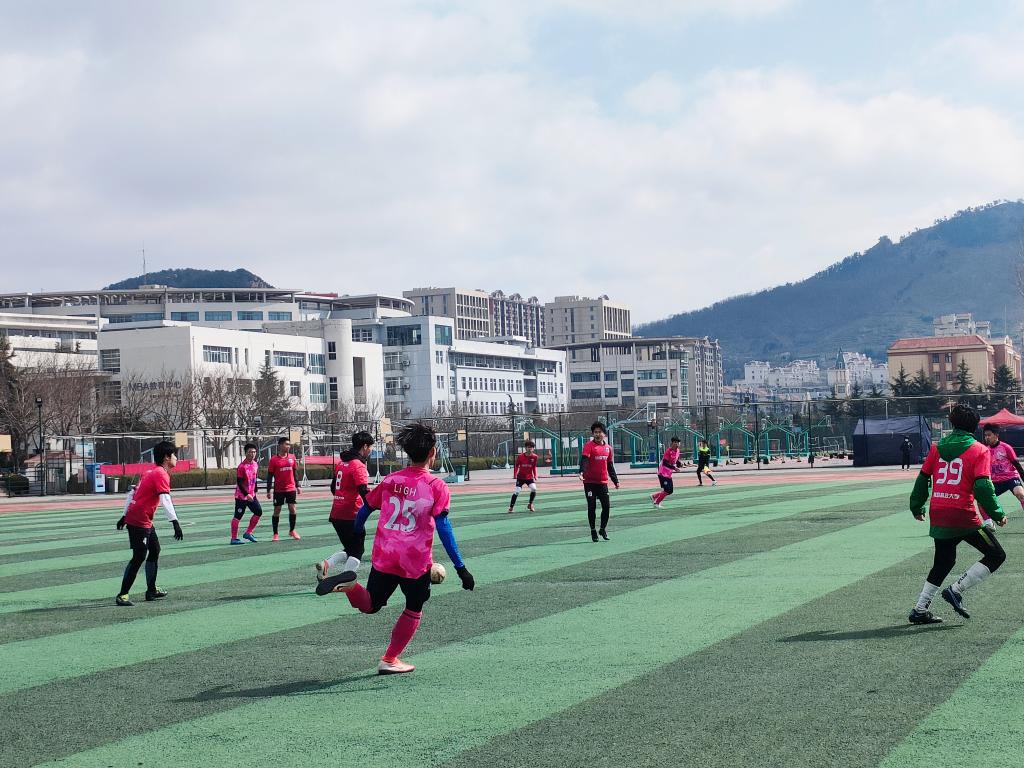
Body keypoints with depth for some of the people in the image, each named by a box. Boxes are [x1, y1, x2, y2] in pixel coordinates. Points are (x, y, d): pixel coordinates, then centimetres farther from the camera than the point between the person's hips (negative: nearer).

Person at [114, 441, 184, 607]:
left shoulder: (149, 472, 15)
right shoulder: (161, 474, -14)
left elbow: (132, 494, 19)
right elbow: (165, 500, -26)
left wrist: (125, 516, 24)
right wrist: (175, 523, -31)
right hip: (139, 521, -10)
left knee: (154, 551, 17)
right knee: (139, 557, -10)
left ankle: (151, 591, 24)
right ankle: (122, 595, -9)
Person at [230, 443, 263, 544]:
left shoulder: (256, 465, 6)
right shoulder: (242, 466, -18)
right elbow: (239, 482, -20)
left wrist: (254, 491, 15)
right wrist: (246, 494, -24)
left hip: (251, 495, 8)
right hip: (241, 496, -8)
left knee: (258, 512, 6)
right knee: (238, 516, -2)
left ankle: (248, 533, 16)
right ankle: (234, 538, 4)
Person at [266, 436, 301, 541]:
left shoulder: (292, 457, 5)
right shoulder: (274, 460, -5)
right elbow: (270, 475, -3)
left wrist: (297, 486, 10)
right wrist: (269, 490, -8)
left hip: (291, 488, 3)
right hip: (278, 490, -3)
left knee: (292, 509, -1)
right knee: (277, 510, 2)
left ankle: (292, 530, 16)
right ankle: (275, 534, 11)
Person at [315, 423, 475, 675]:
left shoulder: (390, 480, 4)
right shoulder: (436, 486, -9)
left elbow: (364, 510, 12)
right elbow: (444, 528, -16)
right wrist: (460, 568, -14)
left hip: (383, 557, 4)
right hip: (417, 562, -3)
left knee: (370, 605, 18)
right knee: (414, 611, 17)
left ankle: (349, 584, -14)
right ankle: (390, 660, 17)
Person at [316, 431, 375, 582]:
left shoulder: (341, 462, 11)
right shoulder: (358, 465, -14)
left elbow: (333, 487, 21)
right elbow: (364, 491, -24)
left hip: (336, 514, 8)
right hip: (352, 516, -8)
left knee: (349, 549, 19)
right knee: (357, 552, 4)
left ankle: (326, 564, 0)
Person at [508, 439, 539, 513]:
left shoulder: (534, 457, -6)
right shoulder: (520, 456, -11)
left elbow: (534, 467, 7)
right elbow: (517, 466, 0)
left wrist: (535, 476, -2)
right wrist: (515, 475, -12)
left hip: (529, 477, 1)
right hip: (520, 477, -1)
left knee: (534, 489, -20)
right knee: (517, 491, -10)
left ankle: (530, 505, 1)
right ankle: (511, 507, 3)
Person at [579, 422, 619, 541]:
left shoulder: (608, 448, 10)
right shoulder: (589, 446, -6)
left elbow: (610, 466, 18)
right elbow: (584, 460, -21)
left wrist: (616, 481, 18)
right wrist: (582, 472, -39)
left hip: (603, 482, 4)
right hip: (590, 482, -4)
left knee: (607, 506, 0)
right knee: (592, 507, 0)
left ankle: (603, 529, 19)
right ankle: (593, 531, 12)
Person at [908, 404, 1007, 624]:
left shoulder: (938, 447, 10)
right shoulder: (979, 451, -3)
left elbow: (922, 479, 12)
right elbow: (982, 486, -12)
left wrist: (917, 507, 24)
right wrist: (997, 513, -4)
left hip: (938, 515, 6)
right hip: (963, 515, -6)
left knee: (943, 562, 22)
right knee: (996, 556, 5)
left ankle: (920, 609, 17)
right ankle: (956, 590, -7)